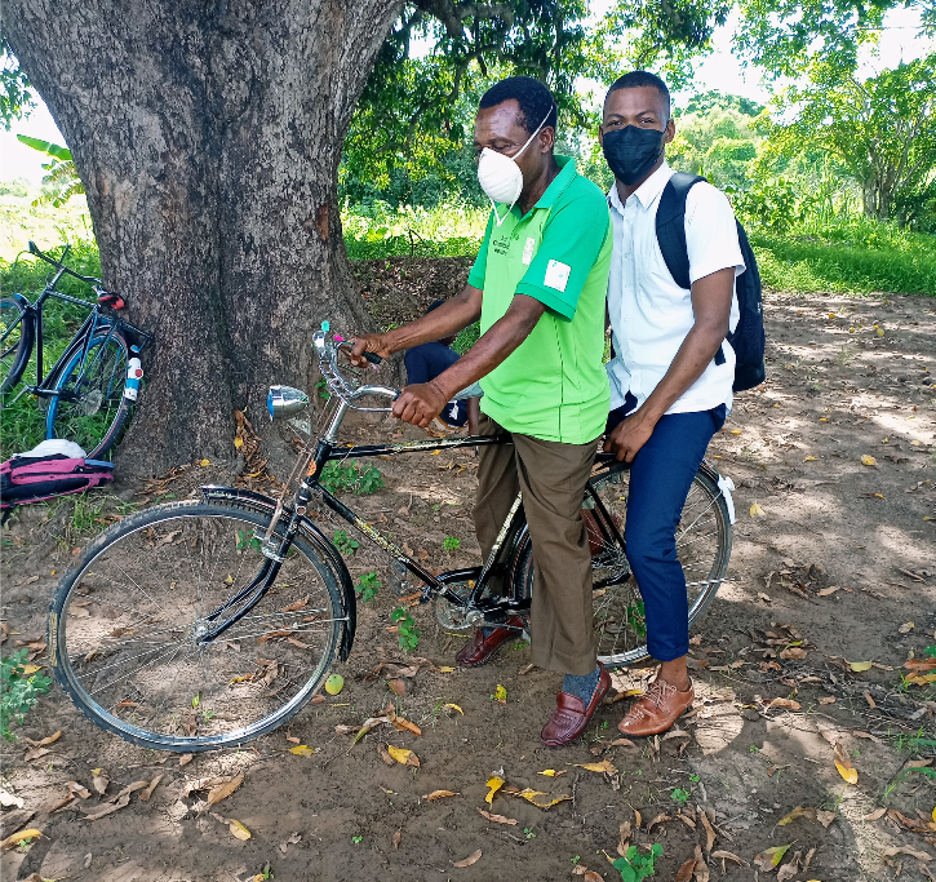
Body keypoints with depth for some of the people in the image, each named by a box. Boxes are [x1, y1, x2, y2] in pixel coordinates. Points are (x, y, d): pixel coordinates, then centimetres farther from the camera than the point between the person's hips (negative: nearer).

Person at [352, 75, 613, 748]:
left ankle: (581, 675, 23)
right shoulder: (505, 208, 7)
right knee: (490, 517, 21)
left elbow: (523, 314, -32)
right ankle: (503, 614, 48)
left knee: (554, 541, 2)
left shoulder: (580, 206, -22)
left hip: (556, 411, -8)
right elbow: (474, 301, 9)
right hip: (501, 398, 8)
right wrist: (387, 342, 3)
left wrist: (442, 388, -40)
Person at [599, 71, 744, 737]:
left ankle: (674, 681, 11)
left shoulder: (700, 204, -15)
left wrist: (647, 417, -19)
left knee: (648, 541, -11)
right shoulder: (602, 210, 6)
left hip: (684, 397, -7)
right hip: (622, 385, 7)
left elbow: (710, 324, -19)